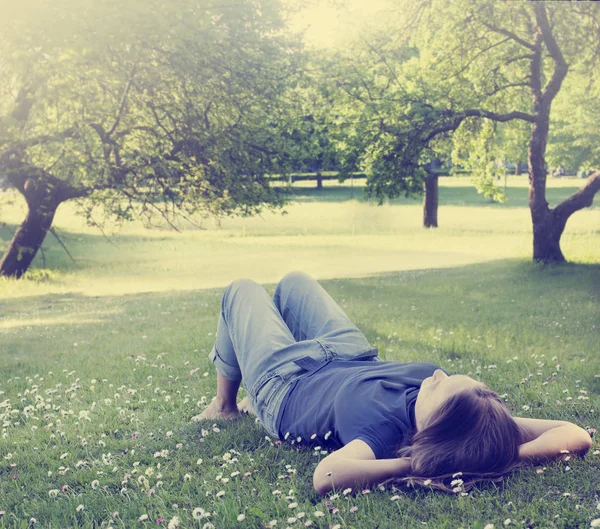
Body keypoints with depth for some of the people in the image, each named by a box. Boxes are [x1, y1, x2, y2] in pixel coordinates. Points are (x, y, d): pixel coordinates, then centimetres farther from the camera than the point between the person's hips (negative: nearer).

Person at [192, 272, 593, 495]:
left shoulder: (385, 428, -49)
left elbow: (325, 475, -69)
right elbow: (576, 436, -35)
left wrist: (413, 466, -61)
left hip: (284, 383, -4)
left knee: (242, 290, 22)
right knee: (293, 280, 30)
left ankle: (225, 406, 45)